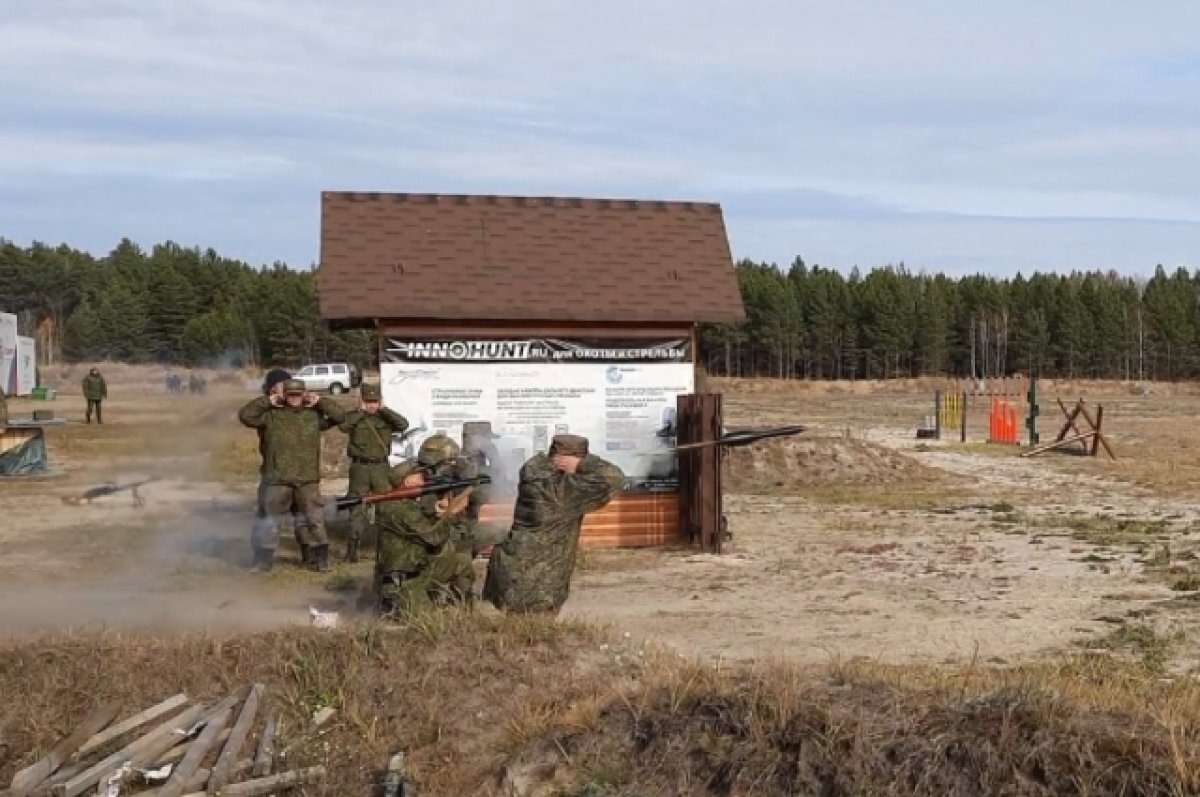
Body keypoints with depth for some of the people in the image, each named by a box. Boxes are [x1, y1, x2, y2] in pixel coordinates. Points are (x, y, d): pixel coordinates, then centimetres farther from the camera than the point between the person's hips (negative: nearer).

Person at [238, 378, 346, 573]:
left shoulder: (314, 415, 6)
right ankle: (263, 559, 17)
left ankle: (320, 559, 16)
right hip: (278, 479, -1)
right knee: (269, 521, 6)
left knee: (314, 520, 5)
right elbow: (245, 415, -6)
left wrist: (319, 402, 0)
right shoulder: (271, 415, 2)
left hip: (308, 480, 1)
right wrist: (267, 402, -6)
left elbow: (340, 415, 2)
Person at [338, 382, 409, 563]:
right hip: (359, 468, -1)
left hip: (381, 468, 1)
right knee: (357, 509, 4)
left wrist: (383, 409, -11)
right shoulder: (354, 417, 1)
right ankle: (352, 549, 9)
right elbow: (343, 426, -21)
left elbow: (404, 424, -13)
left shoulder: (386, 418, 5)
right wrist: (361, 411, -14)